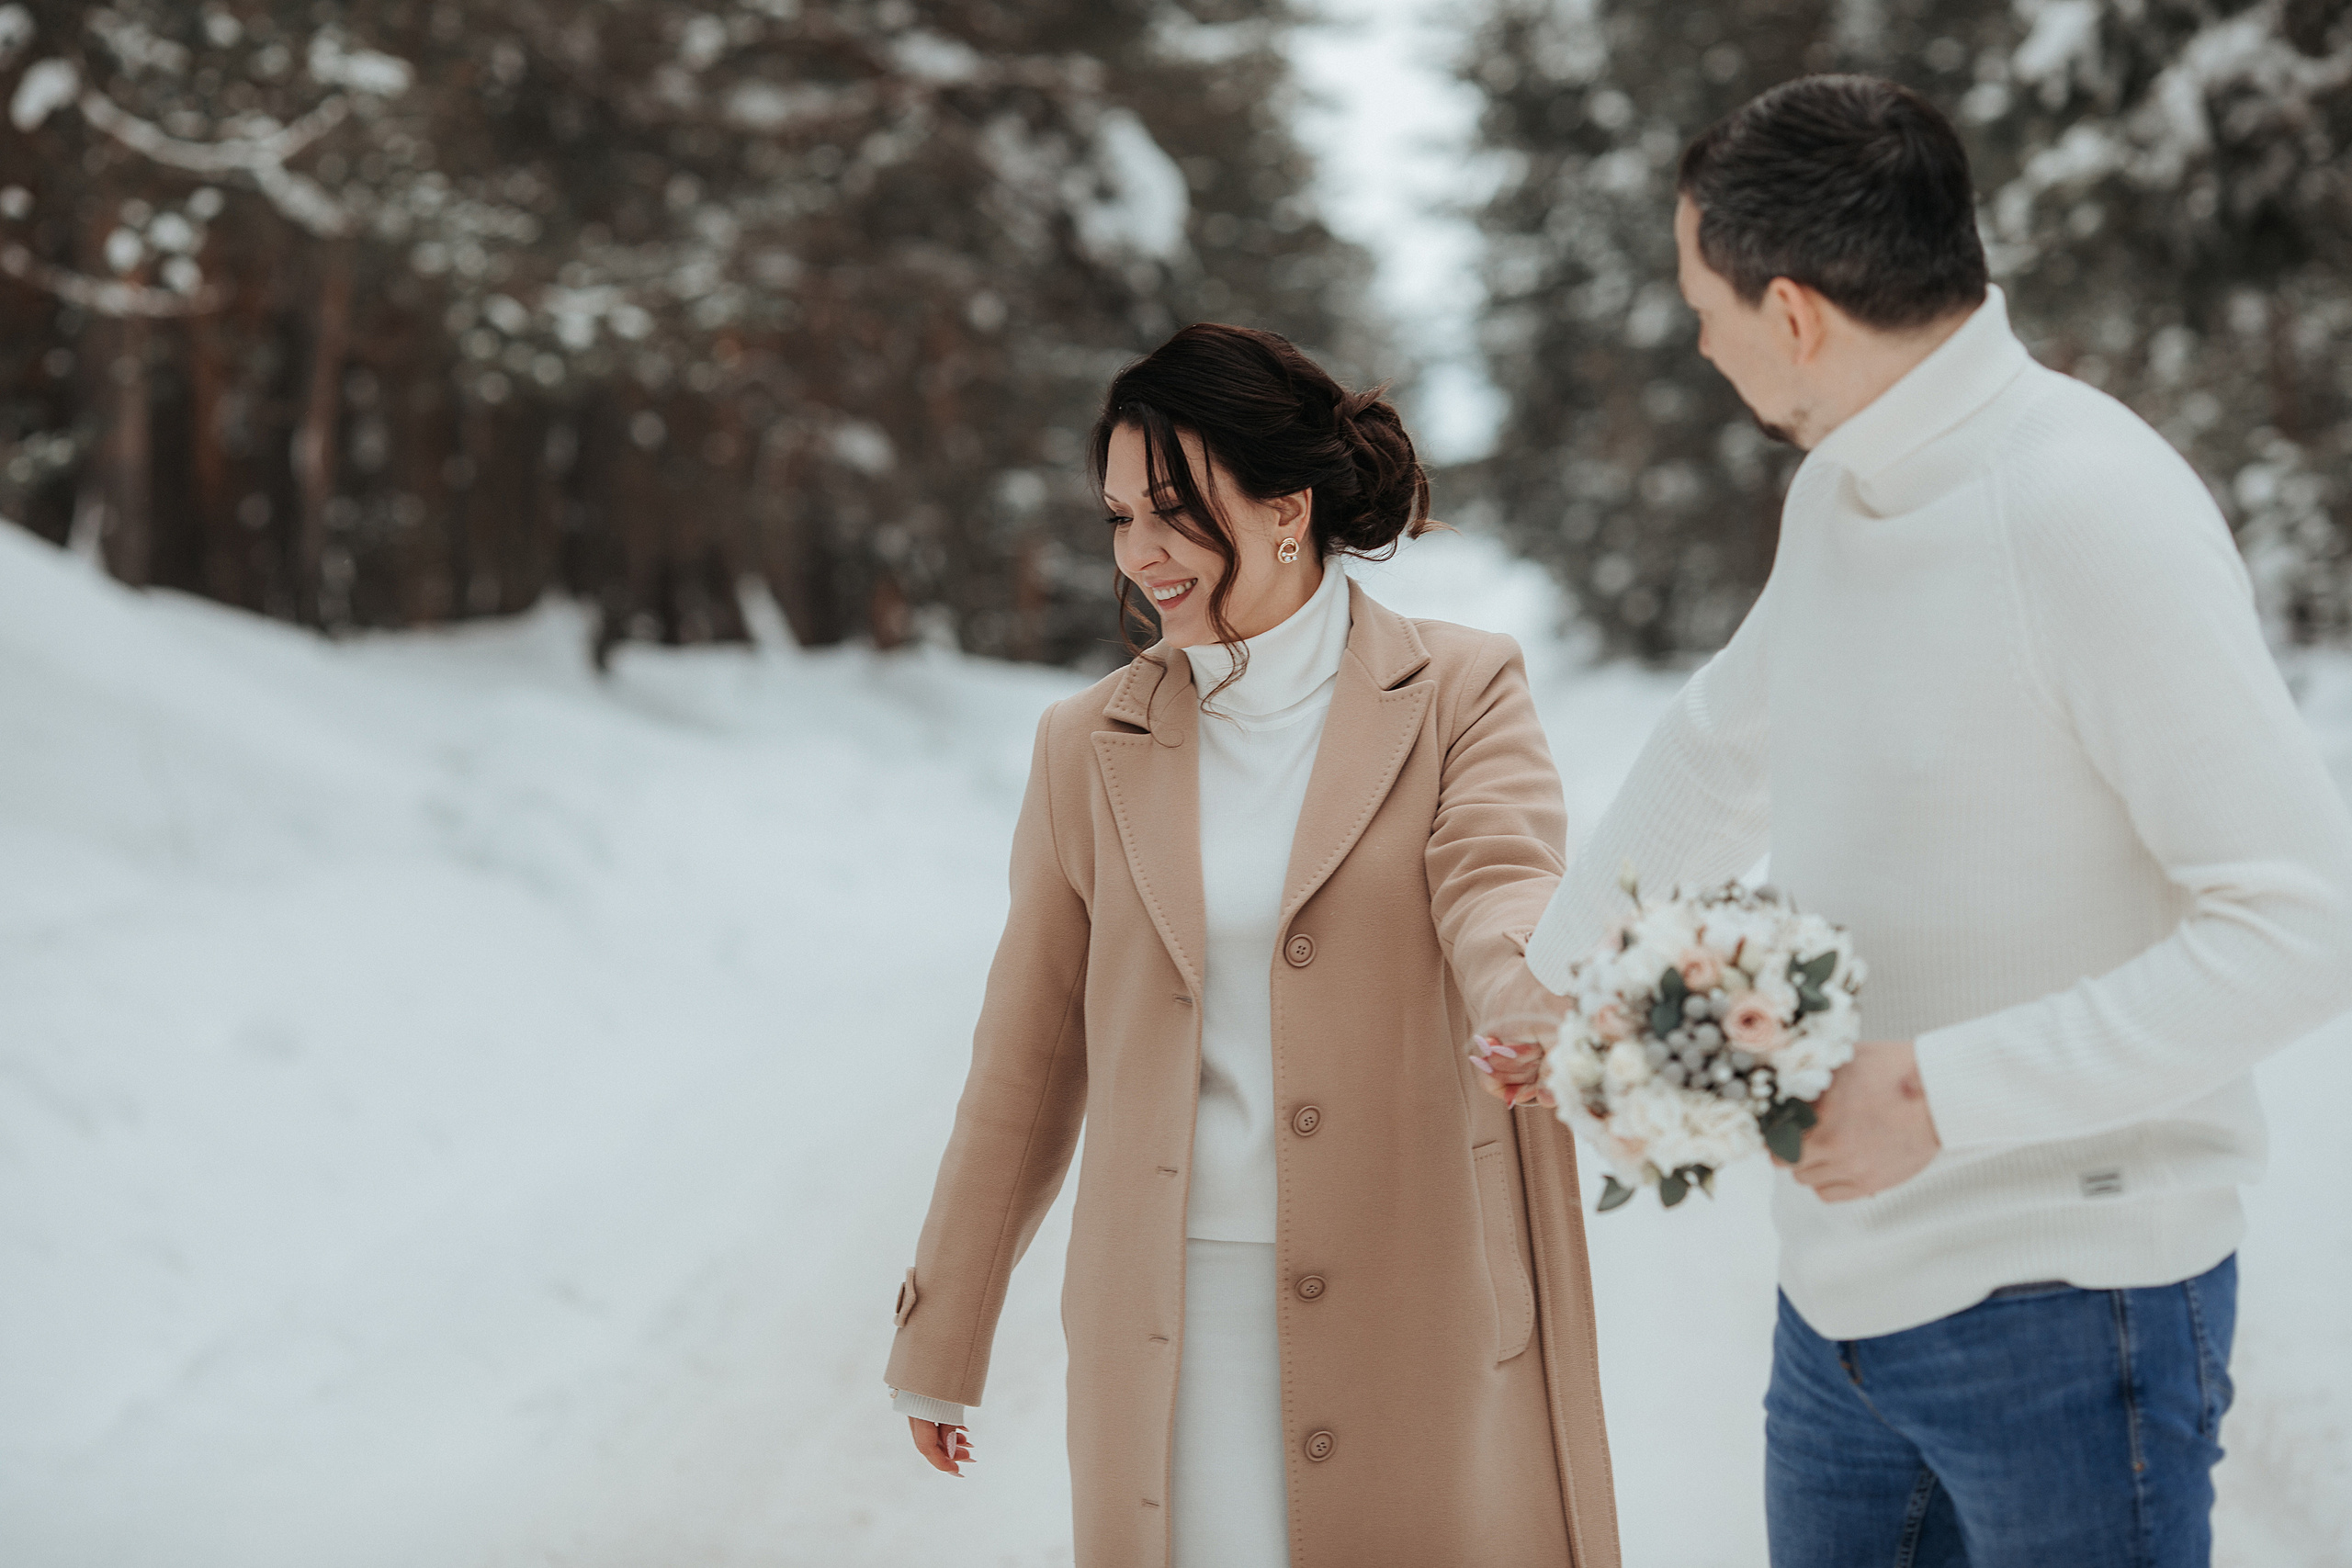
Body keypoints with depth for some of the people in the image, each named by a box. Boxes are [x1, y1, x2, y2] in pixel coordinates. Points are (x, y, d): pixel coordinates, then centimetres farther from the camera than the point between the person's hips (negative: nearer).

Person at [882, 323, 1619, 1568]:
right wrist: (941, 1340, 13)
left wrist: (1535, 1026, -43)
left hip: (1420, 1321, -2)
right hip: (1173, 1333, 2)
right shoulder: (1091, 746, 7)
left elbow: (1500, 891, -19)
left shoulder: (1460, 695, 0)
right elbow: (1029, 1059, 11)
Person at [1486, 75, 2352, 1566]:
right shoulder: (1836, 491, 6)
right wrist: (1555, 971, 35)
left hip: (2065, 1293, -7)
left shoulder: (2094, 508, -19)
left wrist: (1950, 1091, -24)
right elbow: (1725, 746, 26)